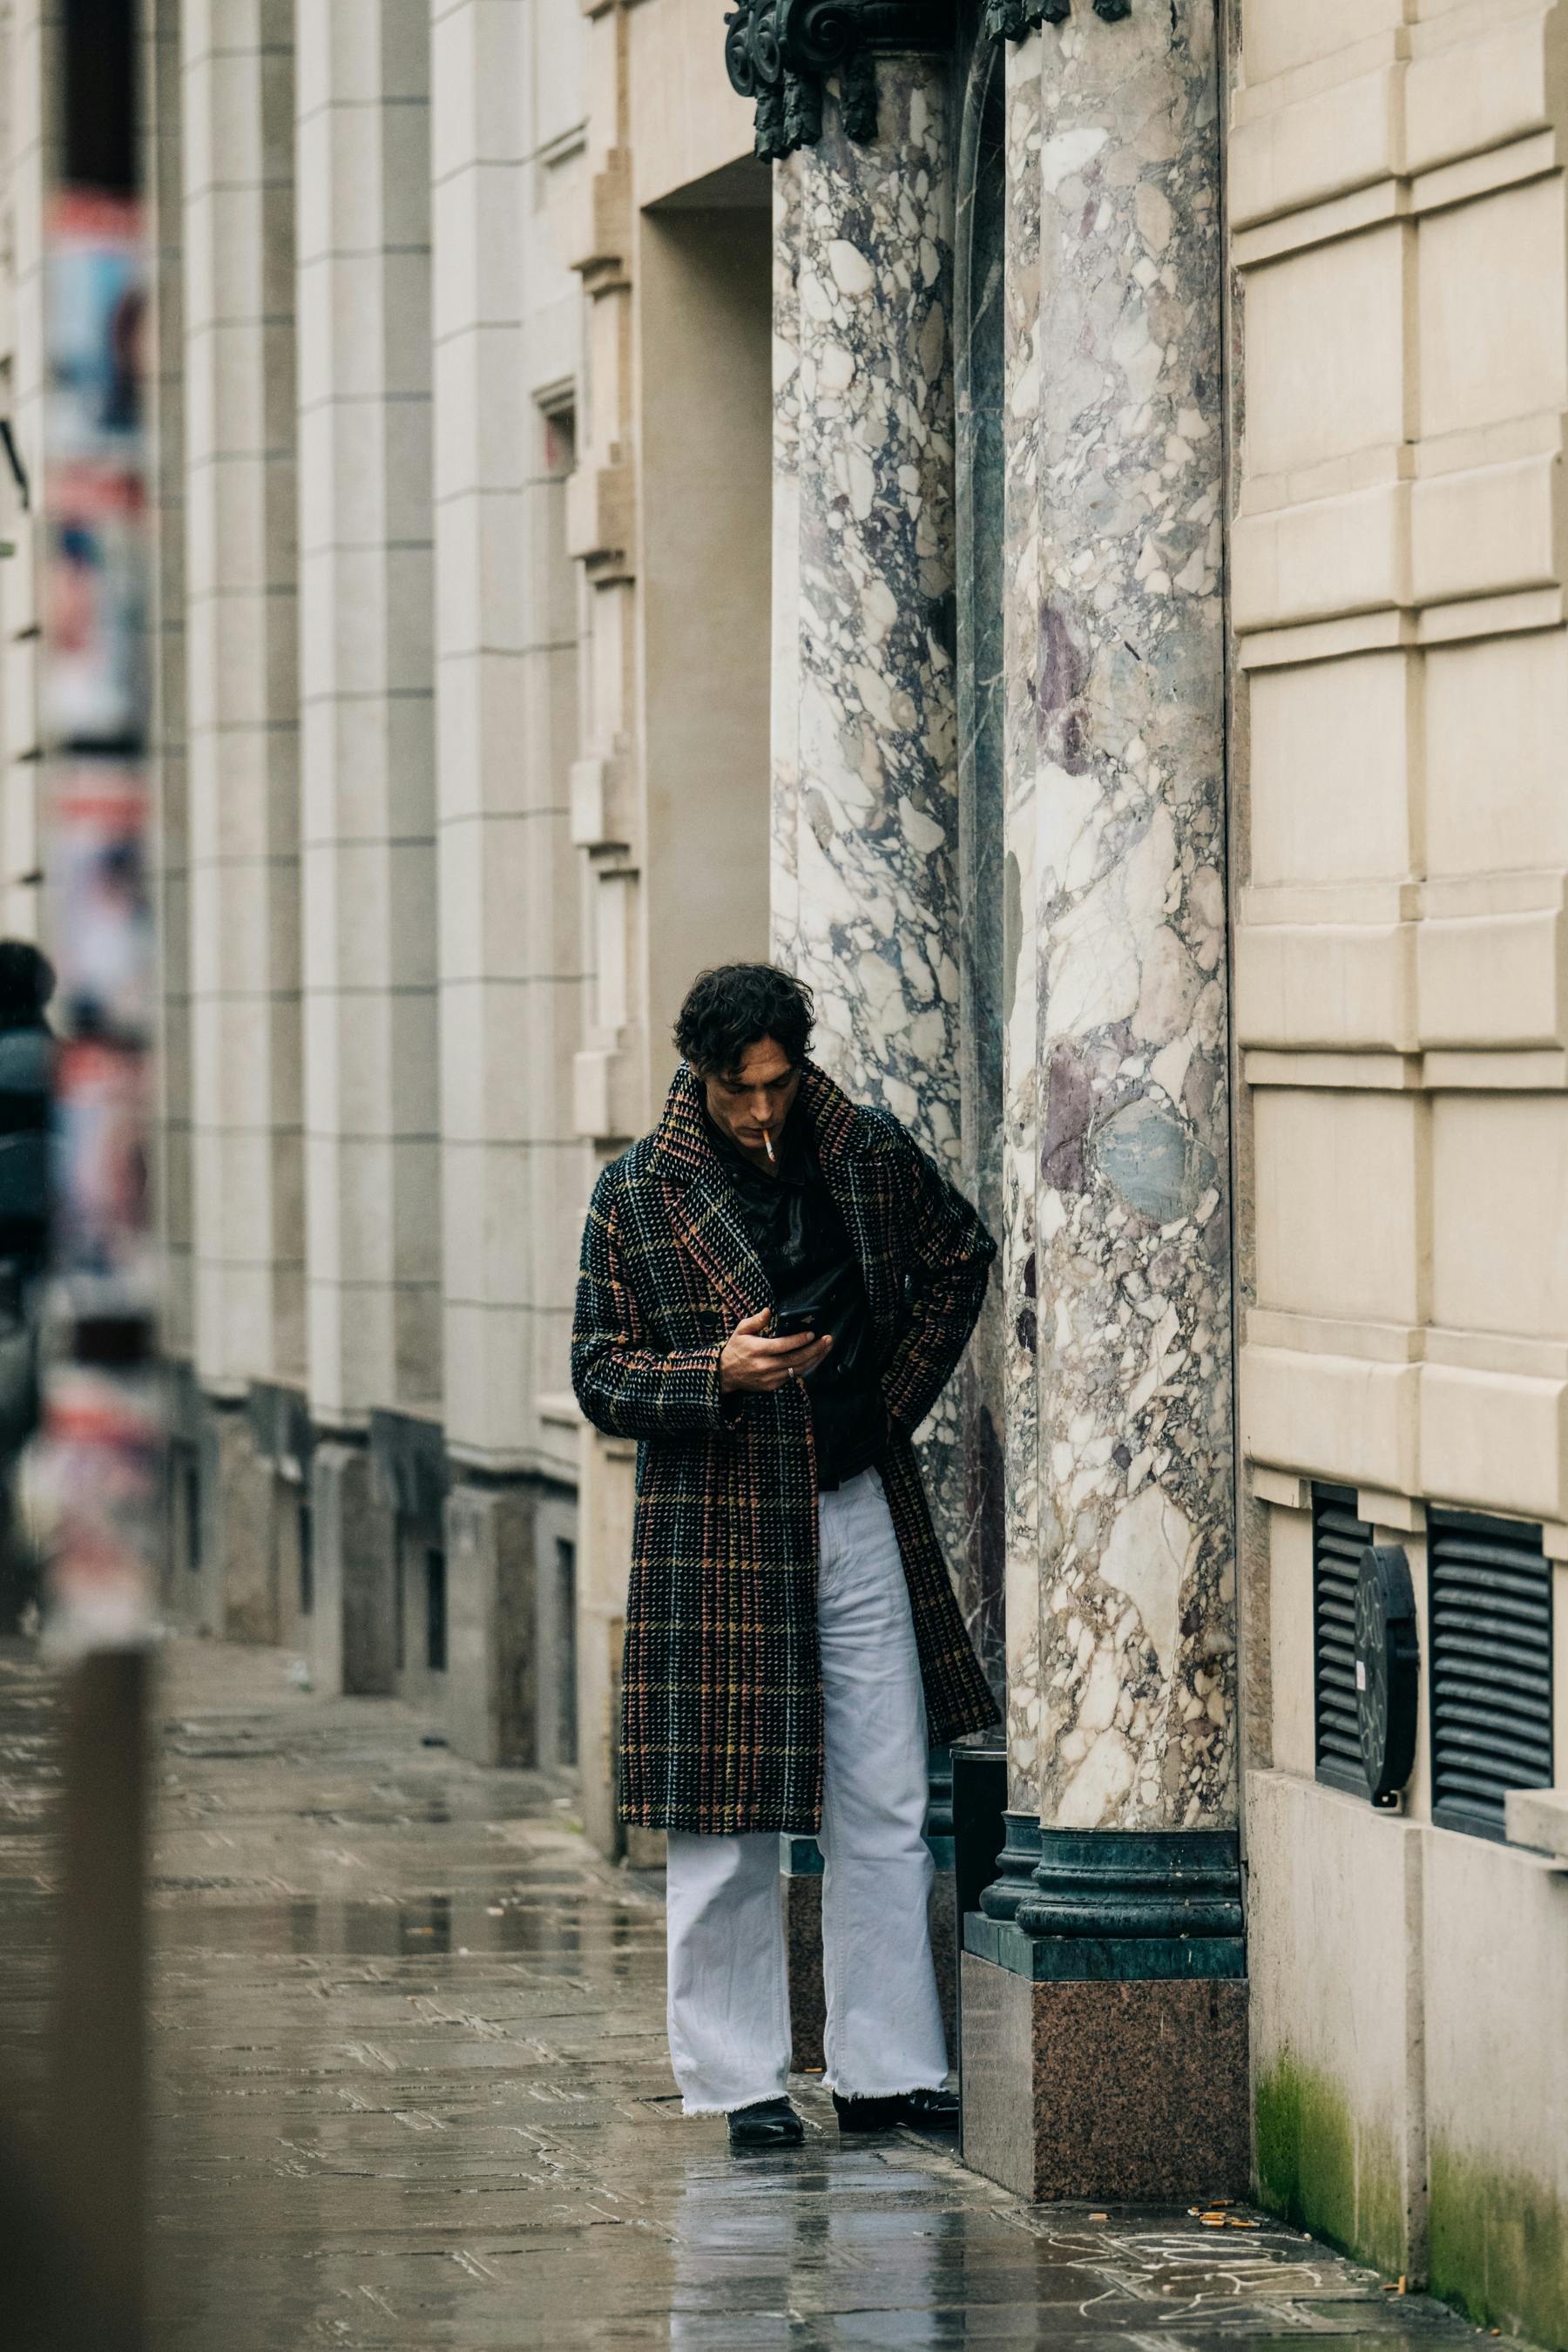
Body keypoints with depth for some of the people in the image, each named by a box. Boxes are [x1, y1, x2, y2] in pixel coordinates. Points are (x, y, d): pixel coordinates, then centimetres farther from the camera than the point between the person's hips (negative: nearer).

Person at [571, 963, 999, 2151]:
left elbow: (961, 1257, 20)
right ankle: (740, 2080, 10)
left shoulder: (870, 1154, 2)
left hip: (860, 1513, 3)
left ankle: (887, 2072, 12)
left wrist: (899, 1396, 10)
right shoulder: (638, 1194, -5)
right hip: (716, 1531, -3)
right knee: (727, 1824, 0)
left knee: (885, 1816, 5)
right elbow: (601, 1374, -2)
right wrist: (718, 1373, -20)